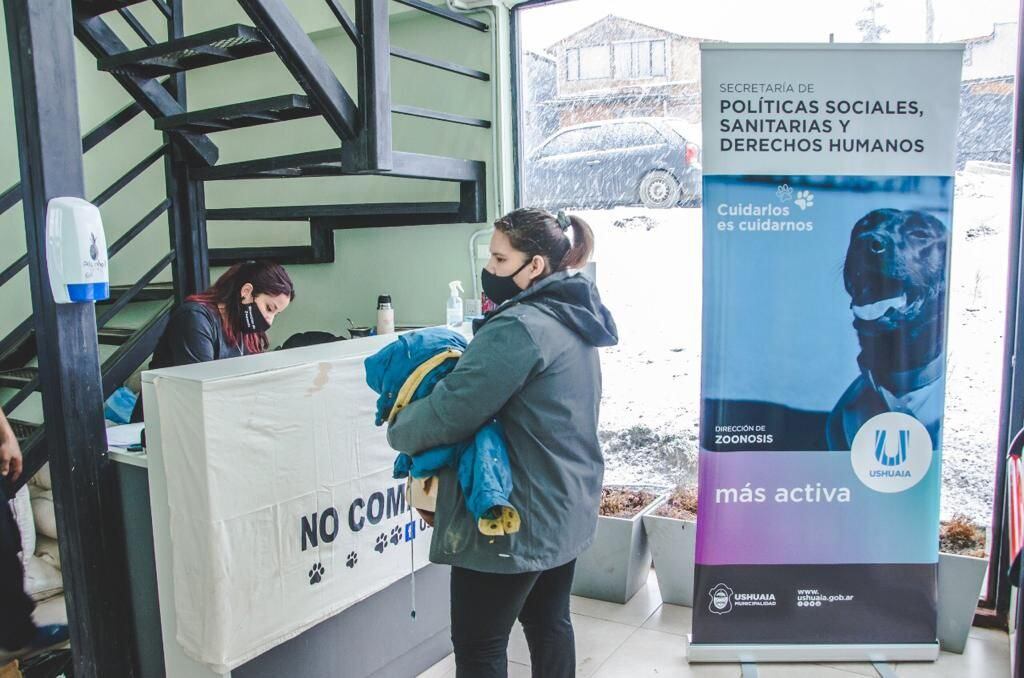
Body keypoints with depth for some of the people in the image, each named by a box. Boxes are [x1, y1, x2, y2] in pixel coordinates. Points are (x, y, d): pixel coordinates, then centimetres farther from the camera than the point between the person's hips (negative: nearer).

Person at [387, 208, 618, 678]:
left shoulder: (518, 328, -23)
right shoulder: (571, 319, 8)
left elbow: (452, 411, -24)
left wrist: (399, 430, -5)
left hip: (516, 519, -9)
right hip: (565, 509, 10)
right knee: (550, 622, 23)